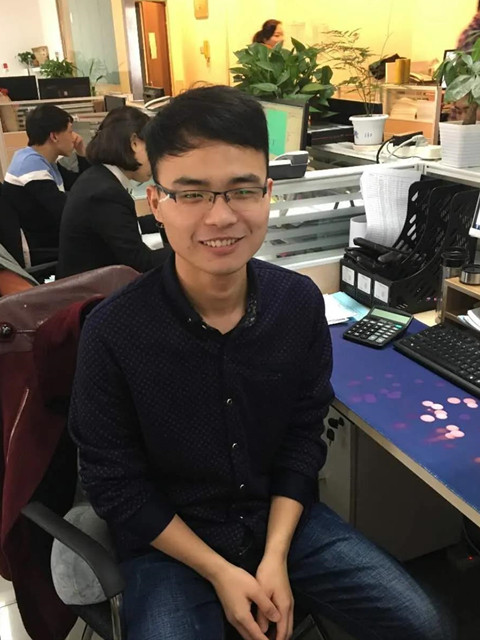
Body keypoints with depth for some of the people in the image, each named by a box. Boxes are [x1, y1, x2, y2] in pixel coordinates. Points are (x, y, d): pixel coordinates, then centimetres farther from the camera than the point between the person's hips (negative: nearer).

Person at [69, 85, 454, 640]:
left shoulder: (300, 302, -11)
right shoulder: (113, 332, -20)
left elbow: (303, 437, -2)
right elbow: (116, 487, -11)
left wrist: (275, 557, -10)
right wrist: (219, 573, -13)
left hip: (282, 516, 3)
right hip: (171, 541, -2)